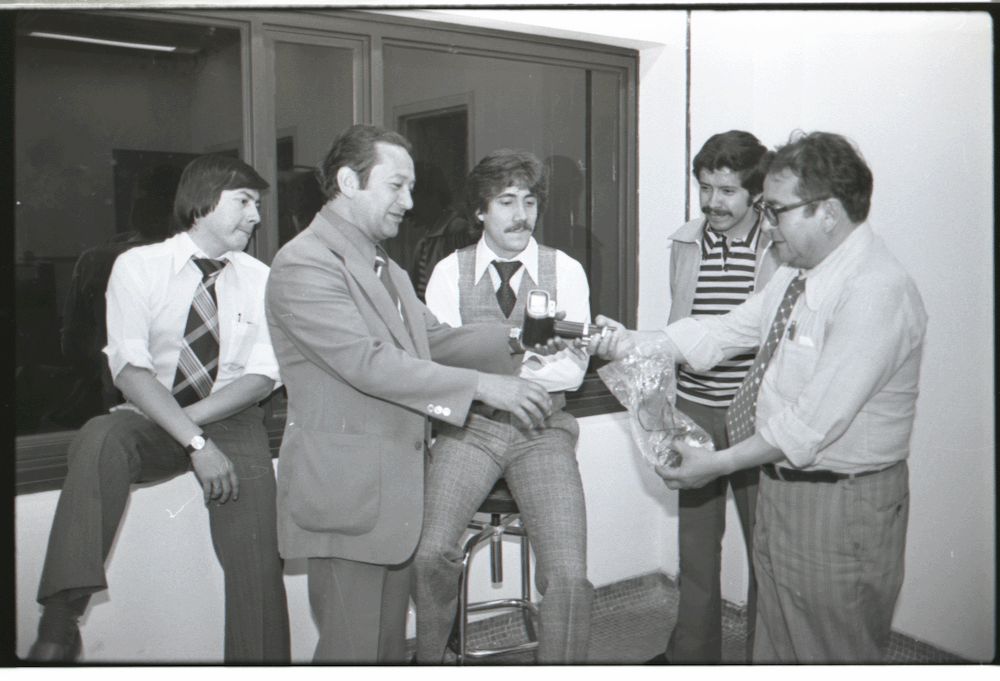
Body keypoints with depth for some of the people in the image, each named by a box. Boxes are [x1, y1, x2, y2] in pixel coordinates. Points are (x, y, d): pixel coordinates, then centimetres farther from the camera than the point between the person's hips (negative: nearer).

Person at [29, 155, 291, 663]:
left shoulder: (259, 278, 4)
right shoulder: (138, 267, -3)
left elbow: (262, 376, -1)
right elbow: (129, 370, -13)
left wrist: (193, 420, -15)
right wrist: (195, 443, -24)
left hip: (233, 422, 1)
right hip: (151, 423, -1)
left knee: (256, 561, -16)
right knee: (99, 439, -33)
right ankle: (59, 621, -28)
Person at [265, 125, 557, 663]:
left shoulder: (384, 267, 17)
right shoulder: (303, 264, -14)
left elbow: (434, 340, 14)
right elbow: (368, 364, -24)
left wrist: (512, 337, 0)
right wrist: (483, 386, -25)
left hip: (394, 488, 9)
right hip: (344, 496, -9)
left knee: (390, 644, 17)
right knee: (352, 650, 2)